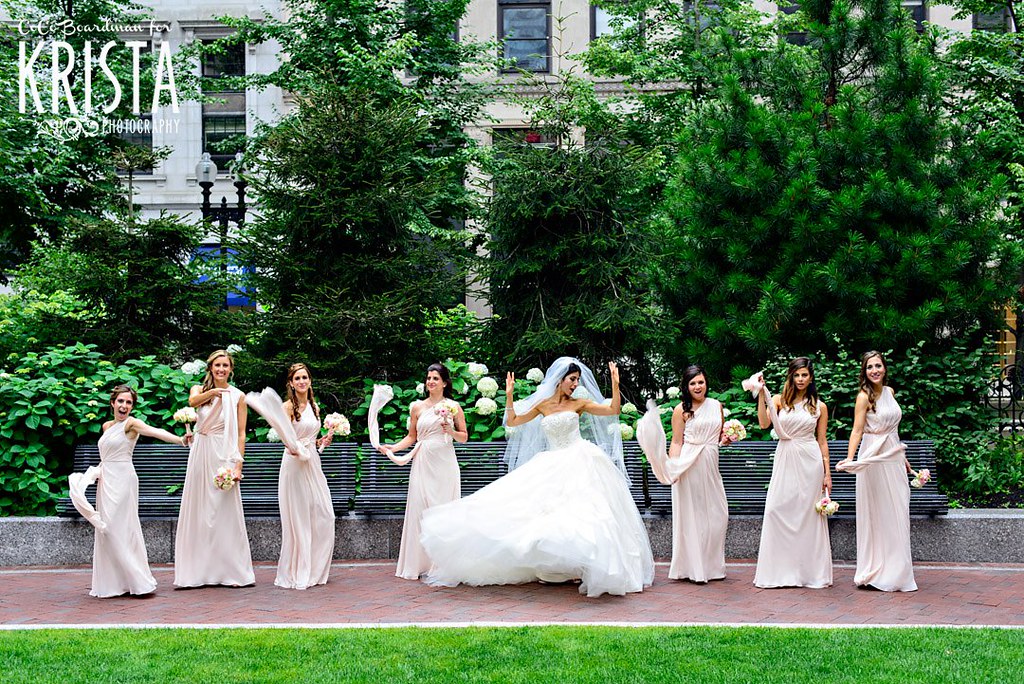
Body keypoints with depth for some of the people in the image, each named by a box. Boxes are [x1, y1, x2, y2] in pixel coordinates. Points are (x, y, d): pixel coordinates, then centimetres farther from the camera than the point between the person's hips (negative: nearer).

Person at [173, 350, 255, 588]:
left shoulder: (238, 396, 3)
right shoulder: (199, 390, 8)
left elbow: (241, 434, 1)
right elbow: (192, 401, -17)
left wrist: (238, 464, -9)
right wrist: (211, 392, -36)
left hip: (224, 456, -2)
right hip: (201, 453, 2)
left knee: (226, 512, -2)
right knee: (198, 511, 4)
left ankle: (231, 570, 3)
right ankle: (199, 571, 10)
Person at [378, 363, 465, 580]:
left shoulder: (453, 406, 5)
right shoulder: (417, 407, 9)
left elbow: (464, 437, 9)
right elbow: (411, 437, 13)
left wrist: (451, 432, -10)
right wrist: (394, 447, -1)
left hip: (445, 464, -1)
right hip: (423, 463, 1)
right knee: (420, 509, -3)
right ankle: (420, 563, 3)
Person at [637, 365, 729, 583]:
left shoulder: (716, 406, 12)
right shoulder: (682, 410, -3)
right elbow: (676, 442, -6)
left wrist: (725, 439, 2)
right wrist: (672, 467, -17)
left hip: (710, 464, 5)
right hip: (689, 465, -5)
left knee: (716, 514, 6)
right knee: (690, 514, -1)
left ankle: (711, 566, 20)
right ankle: (692, 567, 6)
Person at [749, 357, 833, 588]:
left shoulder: (819, 406, 7)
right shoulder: (779, 401, 6)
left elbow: (822, 440, 8)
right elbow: (764, 423, -10)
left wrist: (827, 473, 5)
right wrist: (761, 394, -14)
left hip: (809, 461, 0)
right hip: (785, 460, 1)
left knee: (808, 513, 1)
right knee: (776, 510, -6)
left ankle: (810, 571, 10)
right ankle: (781, 571, 4)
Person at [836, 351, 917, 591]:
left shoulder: (889, 391, 11)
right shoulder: (864, 396, -10)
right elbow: (857, 430, -19)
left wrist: (903, 457, 23)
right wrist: (850, 457, -33)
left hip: (893, 458, 7)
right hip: (874, 458, -7)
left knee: (897, 514, 9)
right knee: (878, 514, -3)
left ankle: (895, 572, 18)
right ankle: (876, 572, 5)